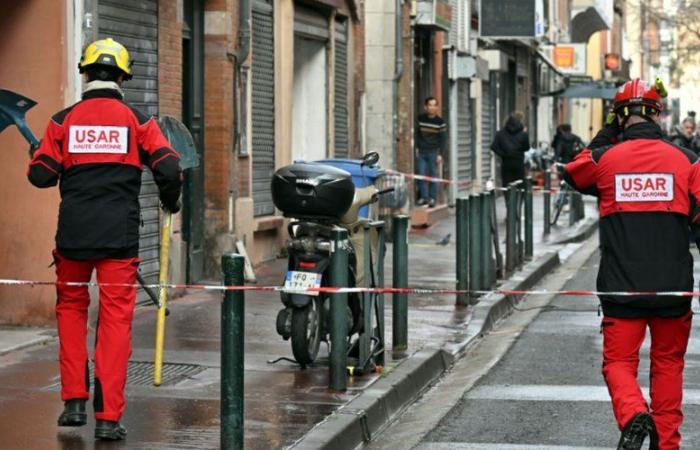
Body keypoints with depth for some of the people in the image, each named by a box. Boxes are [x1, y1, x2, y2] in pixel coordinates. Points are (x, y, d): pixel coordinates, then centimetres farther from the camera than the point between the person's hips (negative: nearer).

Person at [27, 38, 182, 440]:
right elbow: (169, 168, -5)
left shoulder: (64, 120, 3)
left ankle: (74, 402, 14)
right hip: (120, 234, -1)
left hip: (73, 233, 1)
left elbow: (40, 175, 2)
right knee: (116, 319, 1)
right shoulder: (137, 120, 2)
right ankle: (108, 418, -3)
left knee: (71, 308, 19)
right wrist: (171, 202, 14)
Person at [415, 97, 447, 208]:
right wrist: (417, 147, 7)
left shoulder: (440, 122, -3)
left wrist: (440, 154, -5)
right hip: (422, 152, 2)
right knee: (421, 174, 0)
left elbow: (443, 139, 0)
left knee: (433, 174, -1)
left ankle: (433, 198, 5)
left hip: (433, 152, -2)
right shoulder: (421, 119, 4)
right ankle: (423, 197, 8)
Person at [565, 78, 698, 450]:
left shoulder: (605, 158, -2)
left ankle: (633, 415, -21)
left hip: (622, 286, -1)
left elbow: (574, 173, 20)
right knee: (668, 362, 15)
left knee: (619, 361, 7)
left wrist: (607, 134, 20)